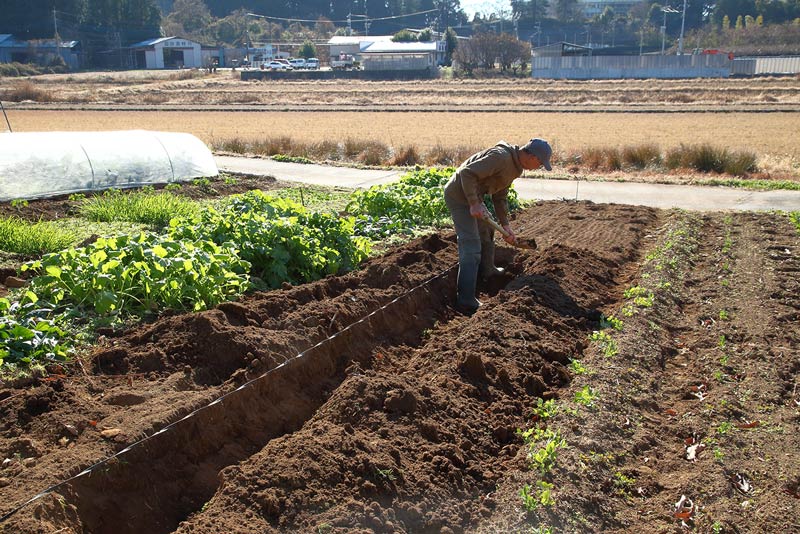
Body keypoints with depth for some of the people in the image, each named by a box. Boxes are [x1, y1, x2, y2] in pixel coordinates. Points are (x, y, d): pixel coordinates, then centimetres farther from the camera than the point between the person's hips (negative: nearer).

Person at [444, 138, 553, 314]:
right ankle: (466, 301, -12)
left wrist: (505, 225, 13)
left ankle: (487, 270, 50)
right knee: (471, 247, -13)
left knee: (486, 230, 28)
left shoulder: (514, 166, 10)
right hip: (459, 195, -11)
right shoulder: (501, 157, -23)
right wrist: (474, 204, -27)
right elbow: (467, 173, -29)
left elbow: (500, 197, 18)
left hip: (472, 196, 11)